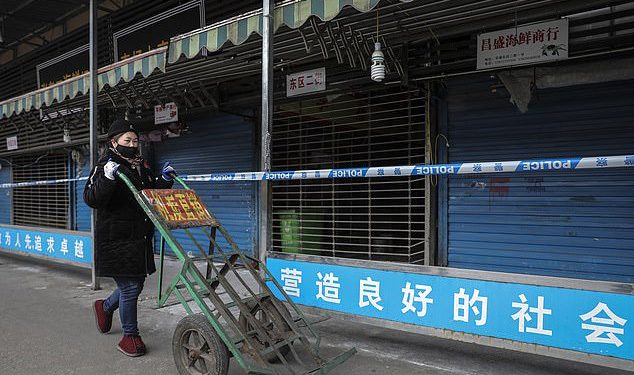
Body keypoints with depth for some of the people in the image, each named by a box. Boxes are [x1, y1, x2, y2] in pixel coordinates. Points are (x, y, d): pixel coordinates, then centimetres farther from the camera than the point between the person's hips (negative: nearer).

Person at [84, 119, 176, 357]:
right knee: (130, 288, -3)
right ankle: (130, 337, 15)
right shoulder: (105, 166, -8)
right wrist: (107, 178, -34)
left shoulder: (141, 167, 13)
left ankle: (105, 307, 45)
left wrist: (164, 180, 5)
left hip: (139, 238, 7)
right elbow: (91, 199, -20)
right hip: (116, 240, -7)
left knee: (136, 285, 17)